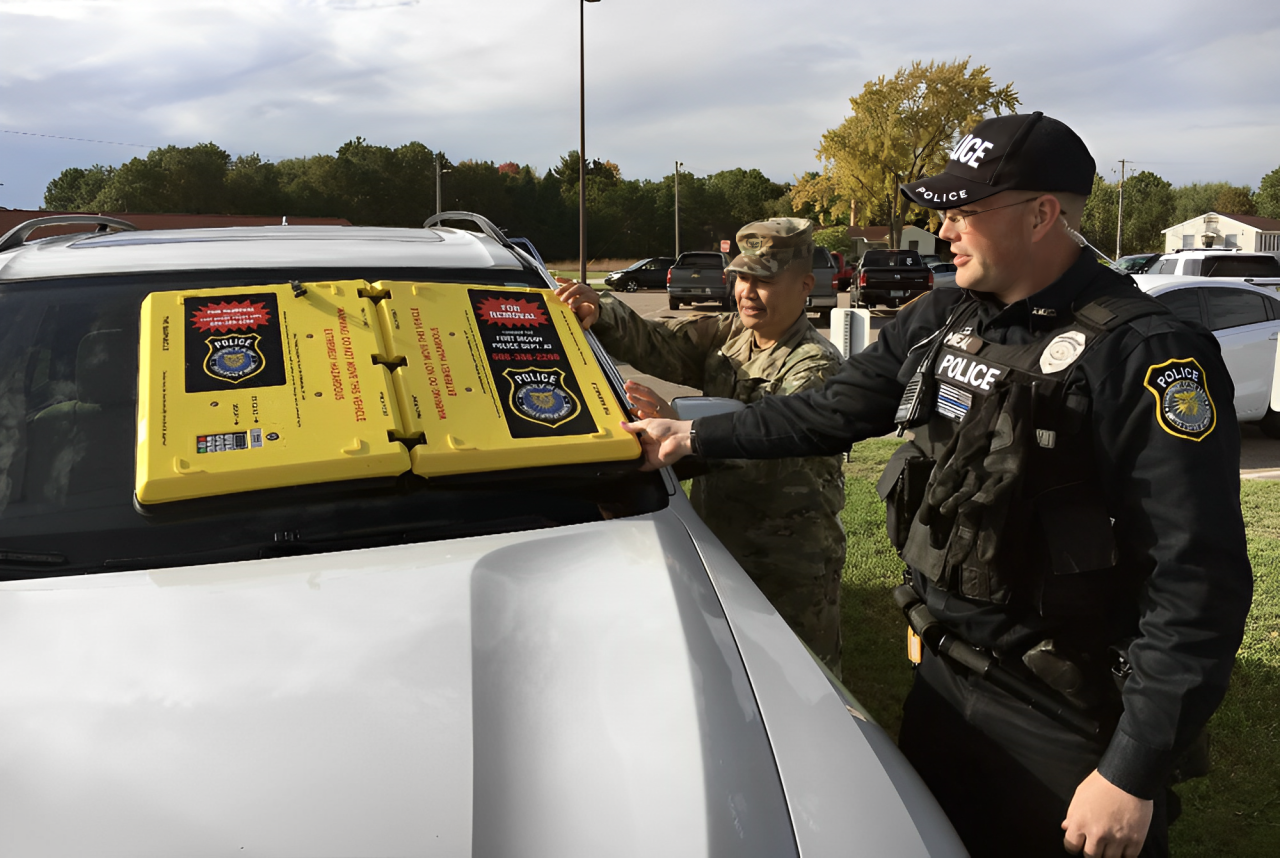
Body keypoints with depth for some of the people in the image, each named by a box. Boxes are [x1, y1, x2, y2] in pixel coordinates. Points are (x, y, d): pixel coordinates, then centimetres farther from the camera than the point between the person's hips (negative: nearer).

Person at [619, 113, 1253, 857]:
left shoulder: (1142, 354, -21)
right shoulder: (940, 321, 2)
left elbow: (1199, 581, -22)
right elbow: (832, 412, 11)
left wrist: (1135, 774, -22)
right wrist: (696, 437, 11)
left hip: (1067, 724, -7)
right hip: (944, 679, 7)